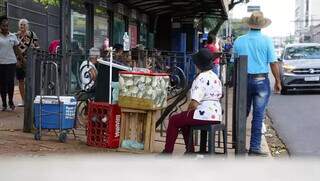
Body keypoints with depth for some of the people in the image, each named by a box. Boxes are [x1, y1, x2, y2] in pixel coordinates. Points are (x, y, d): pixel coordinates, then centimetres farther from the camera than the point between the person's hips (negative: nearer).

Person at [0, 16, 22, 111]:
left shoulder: (13, 36, 8)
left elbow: (16, 49, 12)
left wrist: (21, 59, 10)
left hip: (11, 62, 1)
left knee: (11, 82, 2)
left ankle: (11, 101, 18)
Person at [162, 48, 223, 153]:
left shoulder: (201, 78, -17)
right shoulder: (216, 77, 11)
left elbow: (194, 103, -24)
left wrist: (189, 110, -2)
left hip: (204, 115, -9)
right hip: (216, 114, 9)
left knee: (173, 120, 7)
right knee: (184, 120, 30)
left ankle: (167, 152, 13)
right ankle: (190, 150, 33)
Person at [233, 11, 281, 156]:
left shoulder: (239, 41, 2)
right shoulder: (266, 41, -6)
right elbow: (273, 63, -7)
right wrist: (278, 81, 2)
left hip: (243, 80, 3)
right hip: (261, 80, -3)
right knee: (258, 115, 1)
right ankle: (254, 147, 2)